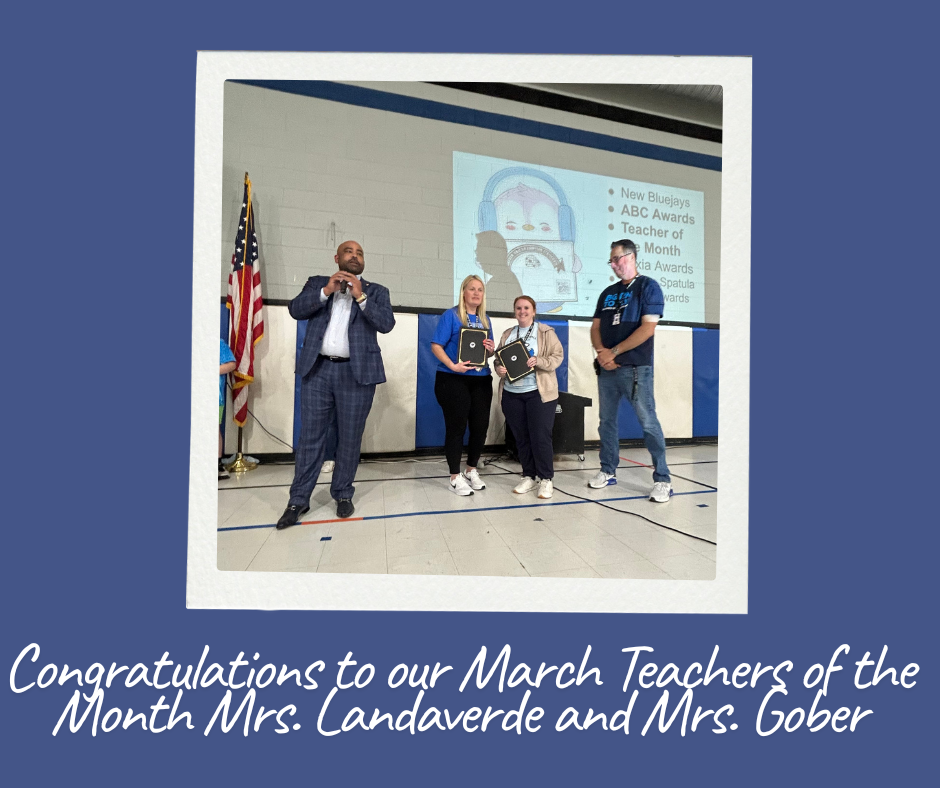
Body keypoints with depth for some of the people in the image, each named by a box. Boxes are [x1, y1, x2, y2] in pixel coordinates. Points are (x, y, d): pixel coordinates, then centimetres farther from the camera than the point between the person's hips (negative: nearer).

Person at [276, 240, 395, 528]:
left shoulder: (376, 291, 11)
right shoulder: (317, 283, 15)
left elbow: (387, 324, -5)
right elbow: (295, 310, 0)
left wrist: (360, 296, -11)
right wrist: (325, 291, -9)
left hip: (356, 372, -1)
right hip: (317, 369, 1)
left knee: (350, 438, 5)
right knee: (310, 437, 4)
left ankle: (343, 495, 21)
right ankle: (299, 500, 13)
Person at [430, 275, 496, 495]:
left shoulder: (485, 319, 14)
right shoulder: (451, 315, -4)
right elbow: (436, 345, -11)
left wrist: (491, 349, -3)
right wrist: (452, 365, -24)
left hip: (481, 380, 6)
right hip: (453, 380, -6)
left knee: (481, 426, 9)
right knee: (456, 427, 0)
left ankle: (472, 470, 28)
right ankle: (455, 477, 14)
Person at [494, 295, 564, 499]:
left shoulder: (545, 332, 2)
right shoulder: (507, 335, 15)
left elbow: (557, 356, -4)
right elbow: (499, 359, 16)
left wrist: (538, 361, -20)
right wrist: (499, 369, -6)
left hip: (539, 393, -4)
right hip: (511, 394, 4)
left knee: (540, 437, -4)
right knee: (521, 438, 8)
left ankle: (546, 479, 9)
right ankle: (528, 477, 20)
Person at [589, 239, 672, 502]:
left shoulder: (648, 287, -1)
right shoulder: (608, 293, 16)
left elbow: (648, 327, -12)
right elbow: (595, 327, 12)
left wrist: (613, 352, -12)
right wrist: (601, 352, -8)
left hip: (635, 369, -6)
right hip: (606, 369, 6)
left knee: (648, 423, -4)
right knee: (607, 420, 10)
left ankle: (663, 479, 5)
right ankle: (608, 471, 21)